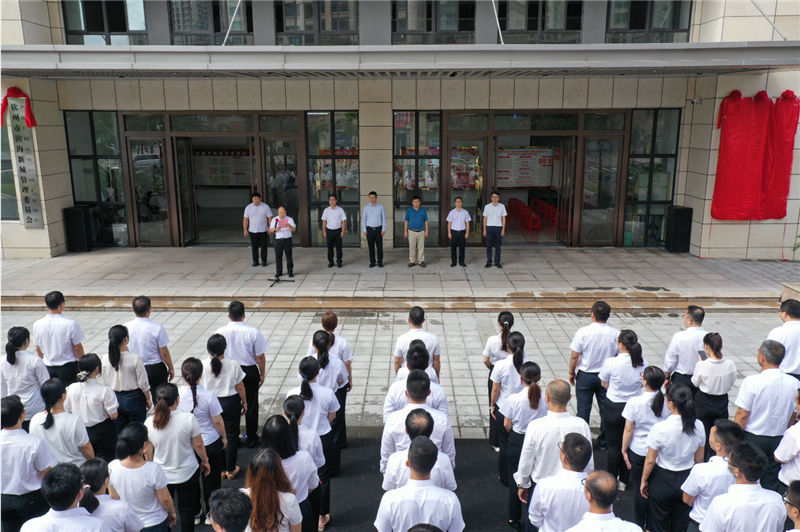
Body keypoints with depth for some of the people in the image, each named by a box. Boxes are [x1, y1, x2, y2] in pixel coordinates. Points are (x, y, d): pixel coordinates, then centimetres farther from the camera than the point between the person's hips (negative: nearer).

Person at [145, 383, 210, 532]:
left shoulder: (149, 423, -16)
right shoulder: (188, 419, -23)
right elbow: (198, 445, -12)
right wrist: (205, 461, 7)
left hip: (161, 475, 2)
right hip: (187, 474, -2)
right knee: (187, 511, 17)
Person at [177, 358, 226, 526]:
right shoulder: (208, 395, -23)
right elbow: (217, 421, -14)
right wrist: (224, 437, 5)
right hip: (210, 443, -2)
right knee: (212, 479, 17)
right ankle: (211, 514, 31)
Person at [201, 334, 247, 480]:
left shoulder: (203, 365, -14)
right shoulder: (233, 364, -18)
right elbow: (240, 387, -9)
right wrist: (244, 403, 7)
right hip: (231, 402, -2)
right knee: (232, 435, 14)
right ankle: (230, 469, 25)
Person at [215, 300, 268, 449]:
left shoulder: (220, 332, -12)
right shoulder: (253, 332, -17)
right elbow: (260, 356, -12)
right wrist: (262, 374, 3)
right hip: (250, 372, -1)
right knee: (251, 405, 14)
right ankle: (251, 438, 26)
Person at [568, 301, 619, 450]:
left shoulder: (583, 332, -17)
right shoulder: (615, 334, -12)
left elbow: (574, 356, -12)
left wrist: (572, 372, 4)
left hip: (585, 376, -2)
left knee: (583, 409, 11)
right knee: (605, 409, 15)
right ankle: (604, 441, 27)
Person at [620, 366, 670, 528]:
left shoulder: (634, 402, -18)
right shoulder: (667, 402, -10)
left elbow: (628, 430, -11)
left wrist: (624, 450, 2)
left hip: (639, 452, -3)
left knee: (639, 487, 12)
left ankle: (639, 524, 25)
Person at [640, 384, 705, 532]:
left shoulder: (660, 428, -25)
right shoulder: (698, 426, -12)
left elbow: (650, 460, -15)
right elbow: (699, 459, 1)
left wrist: (644, 480, 0)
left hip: (662, 481, -4)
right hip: (687, 479, 4)